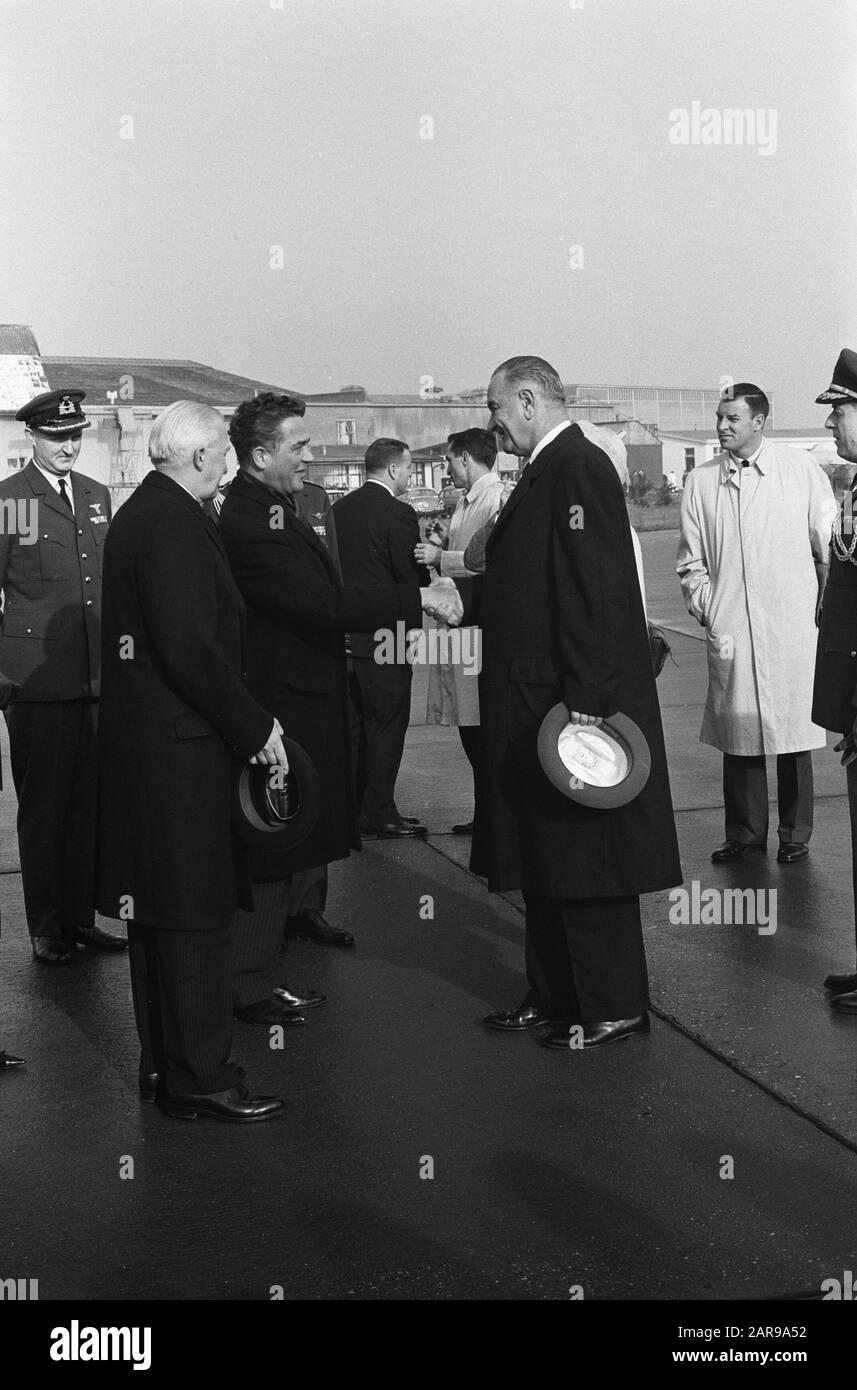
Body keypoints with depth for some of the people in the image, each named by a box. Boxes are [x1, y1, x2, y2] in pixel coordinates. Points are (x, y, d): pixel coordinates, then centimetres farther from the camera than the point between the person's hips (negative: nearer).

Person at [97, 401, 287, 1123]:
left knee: (157, 912, 16)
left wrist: (246, 721, 17)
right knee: (194, 914, -2)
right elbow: (190, 648, -23)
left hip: (139, 734, 10)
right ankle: (199, 1078, 7)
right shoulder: (172, 524, -17)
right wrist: (255, 725, -14)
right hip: (177, 744, -10)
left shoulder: (141, 512, 14)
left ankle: (163, 1065, 27)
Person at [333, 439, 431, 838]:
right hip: (384, 638, -7)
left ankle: (352, 808, 23)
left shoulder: (339, 509, 7)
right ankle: (378, 816, 5)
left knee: (355, 727, 16)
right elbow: (415, 580, -14)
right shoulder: (398, 513, -15)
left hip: (345, 635, 7)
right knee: (386, 727, 1)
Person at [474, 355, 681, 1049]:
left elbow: (594, 592, -22)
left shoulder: (579, 467, -15)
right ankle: (555, 997, 28)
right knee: (544, 864, 16)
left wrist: (585, 703, -25)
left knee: (585, 863, 0)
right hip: (535, 704, 10)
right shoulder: (545, 472, 15)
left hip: (573, 705, -10)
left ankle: (614, 1009, 13)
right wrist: (458, 596, 11)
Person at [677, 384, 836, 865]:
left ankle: (795, 835, 17)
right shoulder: (701, 481, 7)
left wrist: (827, 609, 6)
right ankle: (745, 832, 19)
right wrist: (707, 611, 3)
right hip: (729, 629, 2)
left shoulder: (801, 469, 2)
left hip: (791, 627, -2)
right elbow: (691, 561, 13)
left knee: (791, 732, 3)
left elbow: (830, 547, 7)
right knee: (738, 734, 6)